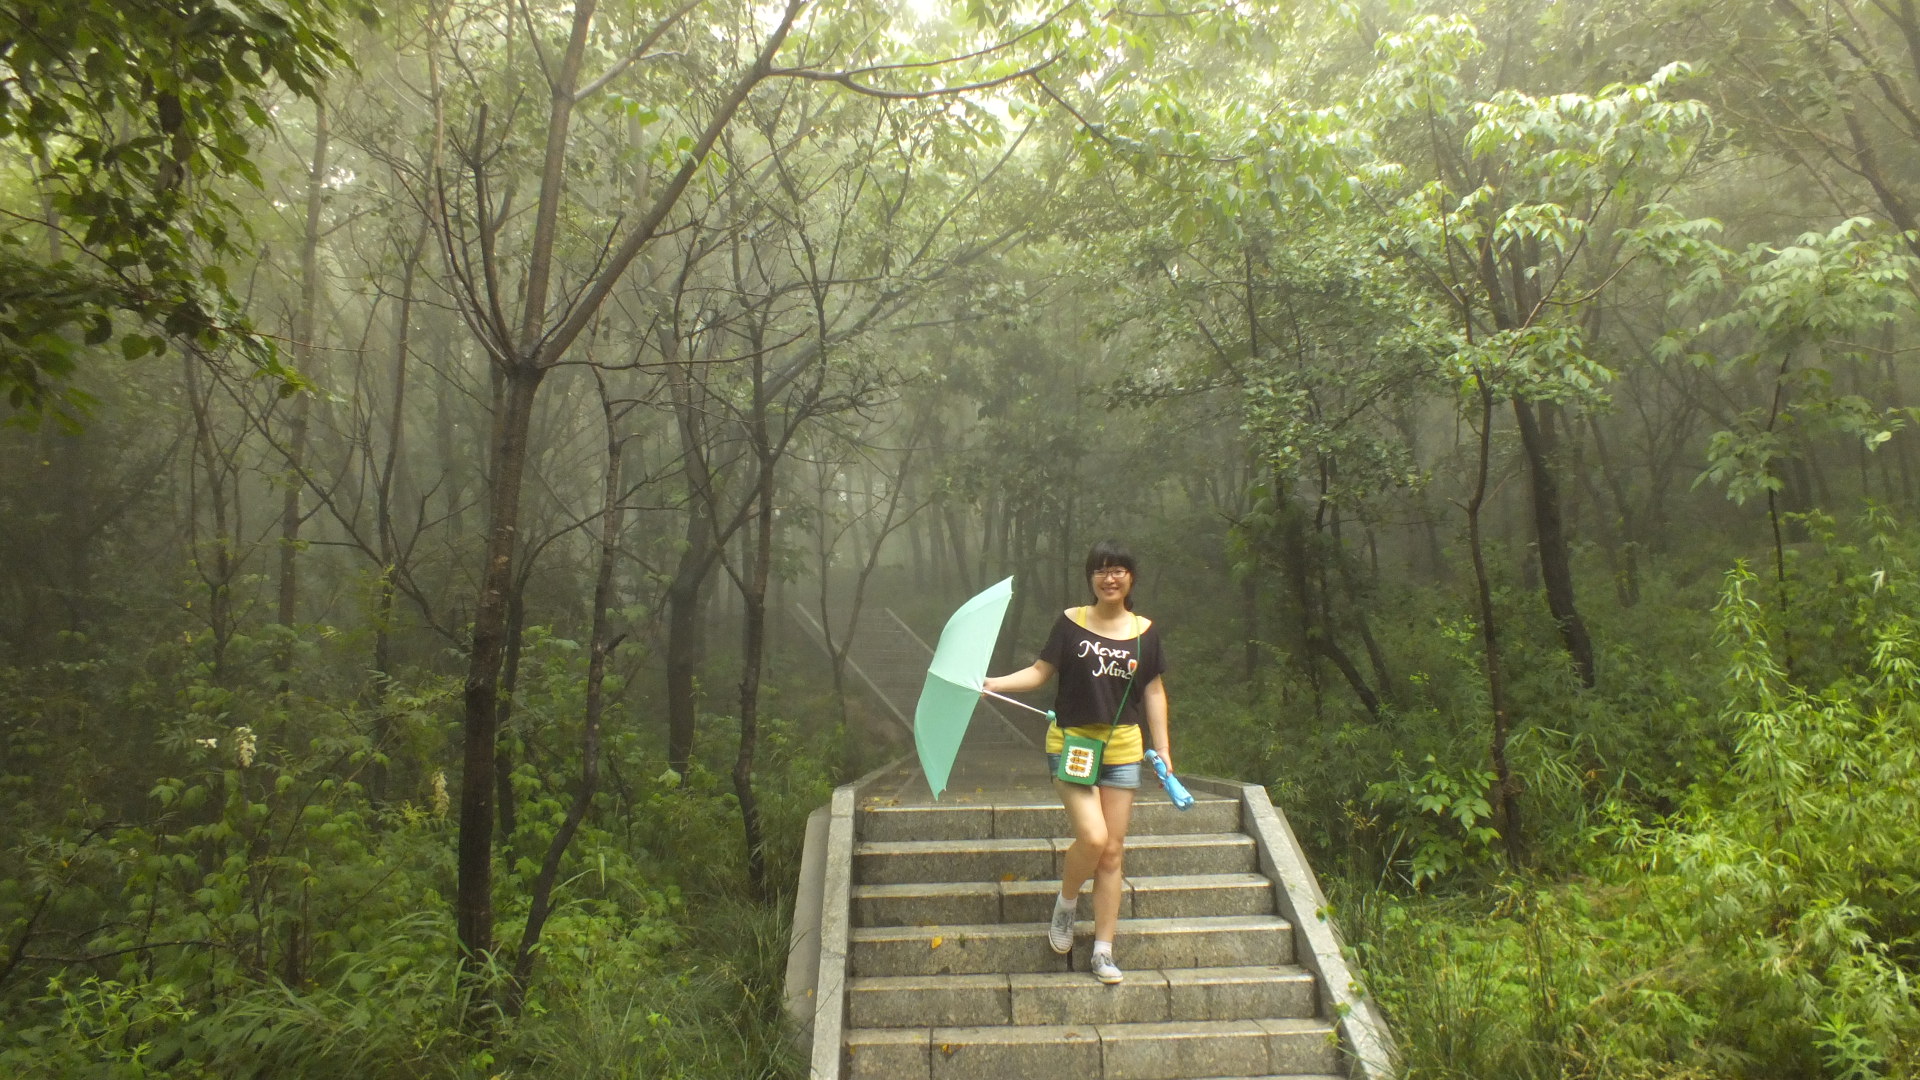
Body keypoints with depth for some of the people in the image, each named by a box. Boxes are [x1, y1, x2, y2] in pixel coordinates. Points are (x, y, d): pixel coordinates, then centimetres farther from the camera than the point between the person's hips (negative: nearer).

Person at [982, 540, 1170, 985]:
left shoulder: (1145, 631, 5)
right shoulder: (1071, 622, -3)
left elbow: (1154, 691, 9)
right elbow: (1040, 672, -3)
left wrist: (1162, 750, 5)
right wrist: (991, 683, -16)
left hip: (1123, 748, 3)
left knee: (1113, 852, 5)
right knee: (1092, 837, -17)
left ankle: (1103, 952, 14)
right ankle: (1065, 904, 15)